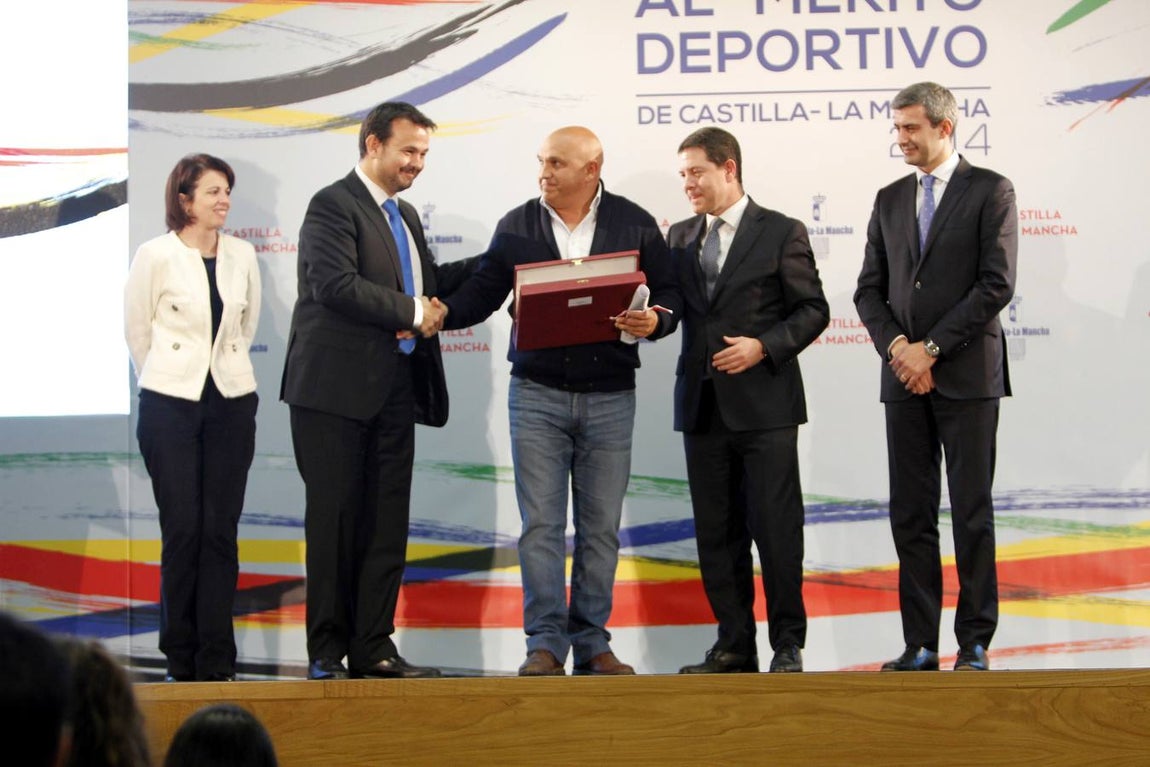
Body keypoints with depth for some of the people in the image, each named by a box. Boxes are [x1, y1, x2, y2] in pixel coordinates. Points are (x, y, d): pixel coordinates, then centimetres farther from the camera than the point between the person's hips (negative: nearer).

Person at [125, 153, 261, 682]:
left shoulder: (242, 256, 5)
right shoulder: (156, 256, -5)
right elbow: (136, 330, 4)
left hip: (232, 402, 3)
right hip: (171, 403, -3)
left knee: (221, 532, 2)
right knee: (182, 530, -3)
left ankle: (217, 661, 6)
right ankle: (181, 659, 6)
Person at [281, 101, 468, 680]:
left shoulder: (405, 216, 21)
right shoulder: (333, 206, -7)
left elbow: (431, 285, 23)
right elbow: (336, 284, -19)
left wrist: (434, 311, -2)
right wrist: (414, 313, -14)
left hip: (394, 390, 8)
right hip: (337, 388, -8)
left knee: (387, 523, 5)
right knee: (335, 520, -2)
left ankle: (373, 648, 9)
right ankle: (327, 653, 3)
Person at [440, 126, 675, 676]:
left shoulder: (634, 225, 3)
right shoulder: (516, 227, 5)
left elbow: (665, 294, 7)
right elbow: (483, 291, 6)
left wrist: (654, 321, -15)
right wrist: (438, 314, -12)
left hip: (609, 397, 0)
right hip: (537, 393, 0)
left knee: (601, 527, 4)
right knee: (540, 523, -3)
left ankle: (592, 643, 11)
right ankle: (545, 643, 1)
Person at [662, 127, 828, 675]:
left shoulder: (781, 234, -1)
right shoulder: (680, 238, 14)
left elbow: (813, 310, -2)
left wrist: (763, 346, -15)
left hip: (764, 404, -5)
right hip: (703, 405, 5)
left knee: (776, 528, -5)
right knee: (716, 534, 7)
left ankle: (788, 645, 3)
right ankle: (734, 645, 13)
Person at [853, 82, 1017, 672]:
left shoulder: (989, 191, -1)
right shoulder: (890, 200, 15)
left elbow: (997, 285, -9)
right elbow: (869, 290, 13)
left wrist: (932, 348, -11)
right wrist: (896, 346, -6)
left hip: (966, 375, -5)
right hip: (904, 379, 5)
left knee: (972, 512, -2)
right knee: (910, 513, 3)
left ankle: (974, 644, 3)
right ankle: (920, 645, 6)